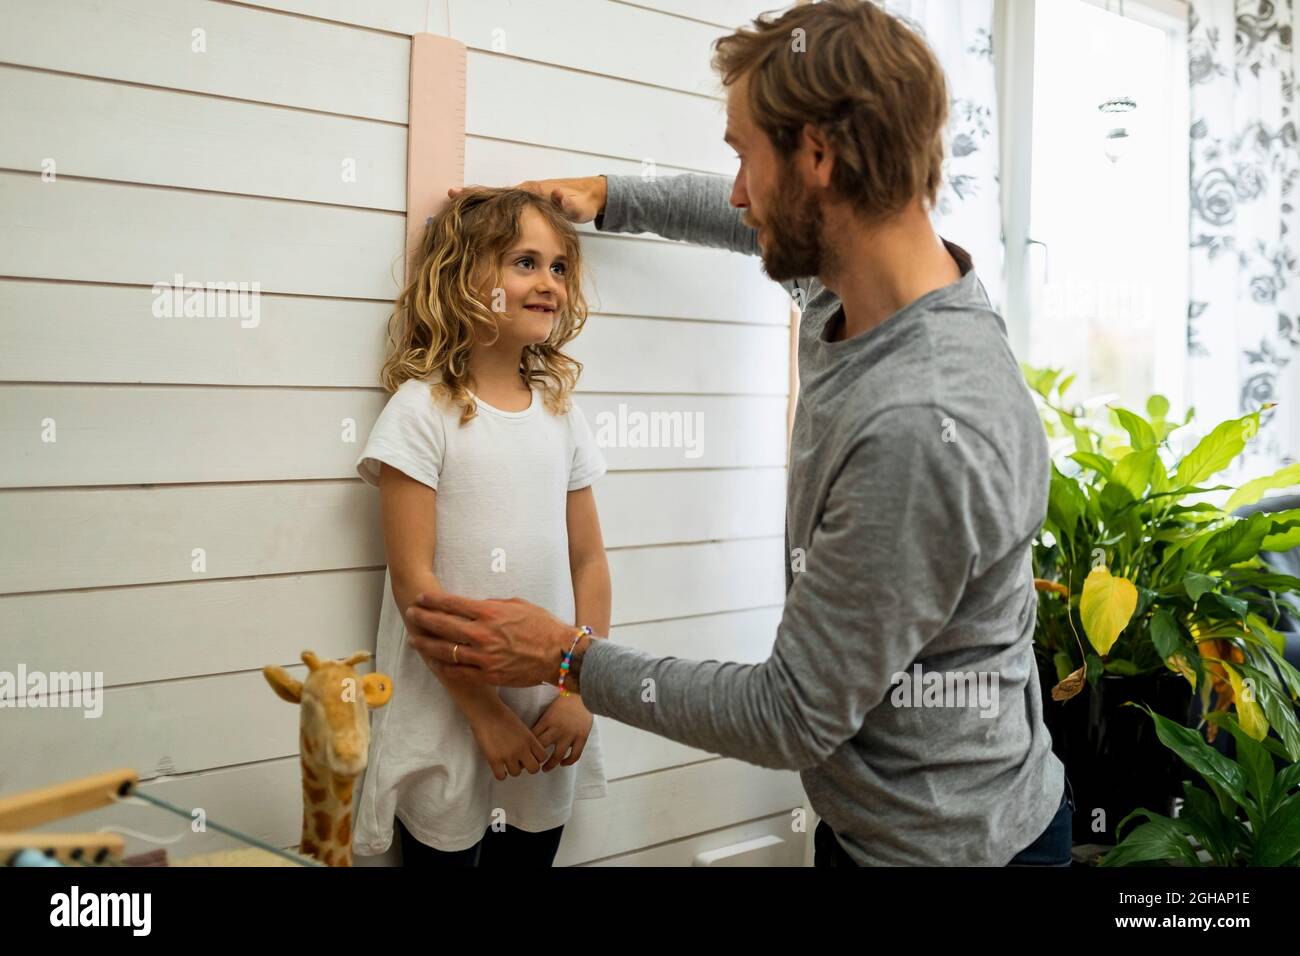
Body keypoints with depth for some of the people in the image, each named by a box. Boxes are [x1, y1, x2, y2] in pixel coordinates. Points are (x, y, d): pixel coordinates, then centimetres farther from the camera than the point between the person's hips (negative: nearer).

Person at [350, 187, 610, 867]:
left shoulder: (561, 411, 6)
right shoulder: (423, 409, -9)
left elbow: (589, 563, 7)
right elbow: (412, 579, -13)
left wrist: (580, 691, -4)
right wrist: (484, 710, -14)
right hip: (449, 726, -4)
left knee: (531, 855, 16)